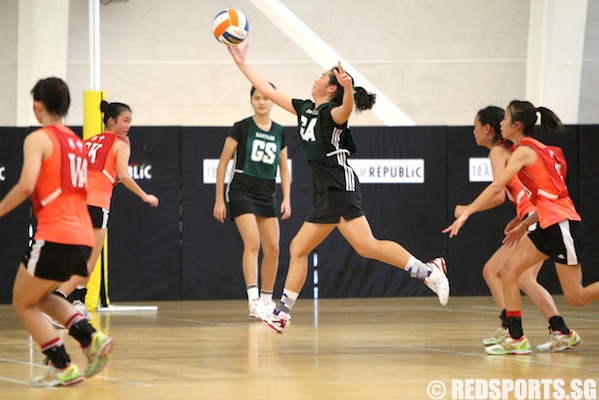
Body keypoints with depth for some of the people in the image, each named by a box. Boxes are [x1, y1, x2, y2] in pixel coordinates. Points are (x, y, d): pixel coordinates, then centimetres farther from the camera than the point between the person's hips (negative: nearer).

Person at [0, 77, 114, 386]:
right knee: (41, 296, 26)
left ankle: (63, 368, 0)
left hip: (55, 236, -8)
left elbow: (26, 186, -18)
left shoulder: (38, 139, -5)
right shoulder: (78, 142, 19)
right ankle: (92, 339, 5)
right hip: (83, 236, 8)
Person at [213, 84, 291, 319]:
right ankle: (253, 301, -26)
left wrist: (286, 199, 2)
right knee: (252, 243, -20)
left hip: (267, 194, 5)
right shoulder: (242, 128, -4)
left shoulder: (279, 132, 9)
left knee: (273, 249, 2)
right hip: (242, 191, -5)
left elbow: (284, 169, 14)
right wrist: (219, 200, -5)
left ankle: (266, 301, 16)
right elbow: (223, 163, -3)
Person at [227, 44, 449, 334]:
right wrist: (242, 64, 24)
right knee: (298, 249, 11)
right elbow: (268, 92, 24)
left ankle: (429, 272, -25)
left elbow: (345, 110, -33)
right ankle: (282, 314, 17)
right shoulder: (305, 109, 18)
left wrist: (349, 88, -53)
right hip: (327, 193, 10)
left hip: (340, 187, -9)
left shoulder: (331, 112, -7)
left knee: (366, 246, -23)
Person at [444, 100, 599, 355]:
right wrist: (524, 226, 21)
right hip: (549, 225, 9)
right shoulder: (538, 149, 19)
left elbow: (497, 186, -17)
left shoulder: (524, 150, -8)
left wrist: (466, 213, -18)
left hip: (562, 223, -9)